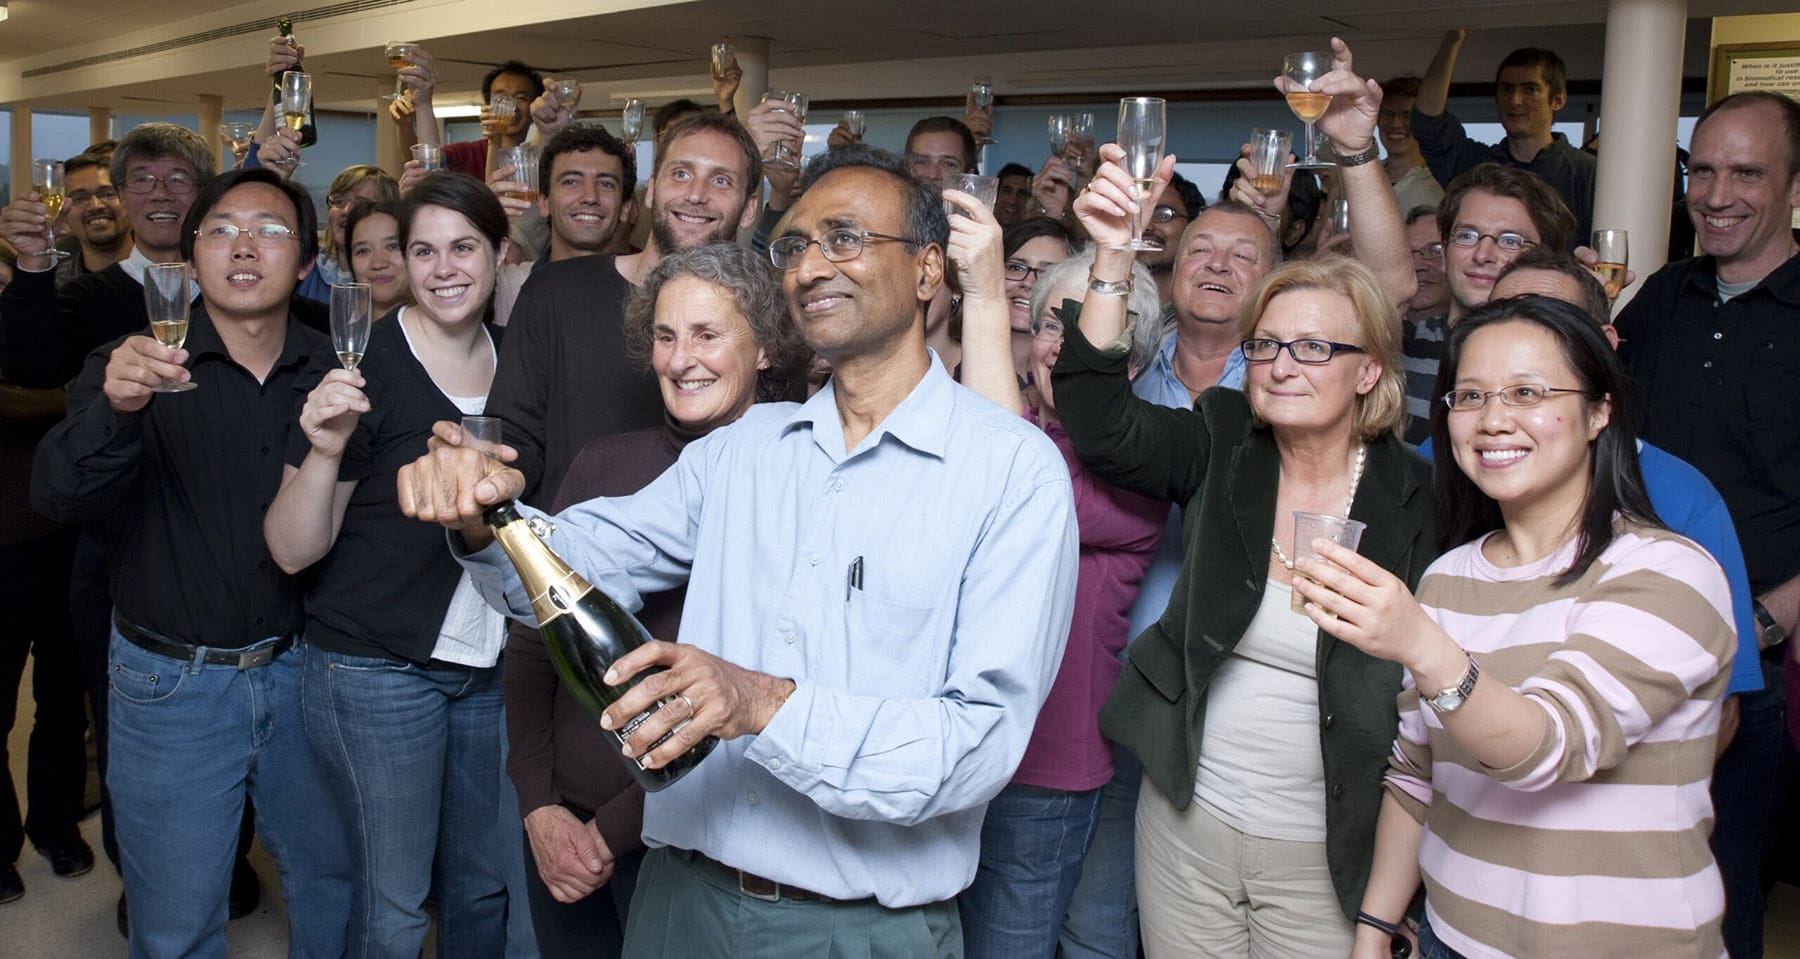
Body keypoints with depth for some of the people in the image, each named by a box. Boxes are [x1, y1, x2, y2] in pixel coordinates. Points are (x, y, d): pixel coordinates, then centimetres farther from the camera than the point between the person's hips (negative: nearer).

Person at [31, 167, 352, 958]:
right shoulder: (136, 367, -8)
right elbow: (57, 496, -24)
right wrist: (115, 409, -40)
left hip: (300, 670, 2)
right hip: (172, 683, -2)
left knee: (331, 879, 18)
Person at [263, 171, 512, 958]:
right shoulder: (362, 368, -12)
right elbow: (292, 551, -14)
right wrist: (326, 450, -29)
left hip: (488, 666, 5)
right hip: (377, 673, -5)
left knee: (484, 881, 16)